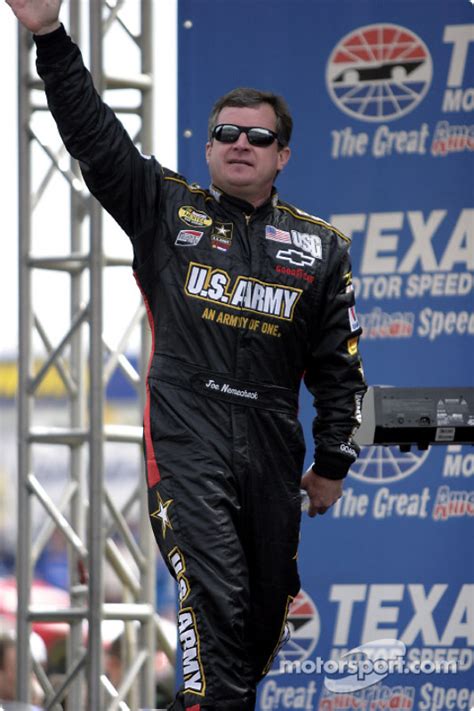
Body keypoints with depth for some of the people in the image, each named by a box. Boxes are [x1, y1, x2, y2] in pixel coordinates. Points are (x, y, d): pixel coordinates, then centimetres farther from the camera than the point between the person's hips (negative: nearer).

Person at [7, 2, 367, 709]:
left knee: (268, 603, 9)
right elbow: (92, 133, -1)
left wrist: (333, 463, 10)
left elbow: (339, 364, 13)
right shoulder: (165, 210, 7)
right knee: (215, 597, -18)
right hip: (187, 432, -3)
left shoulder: (321, 247, 11)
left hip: (272, 446, 3)